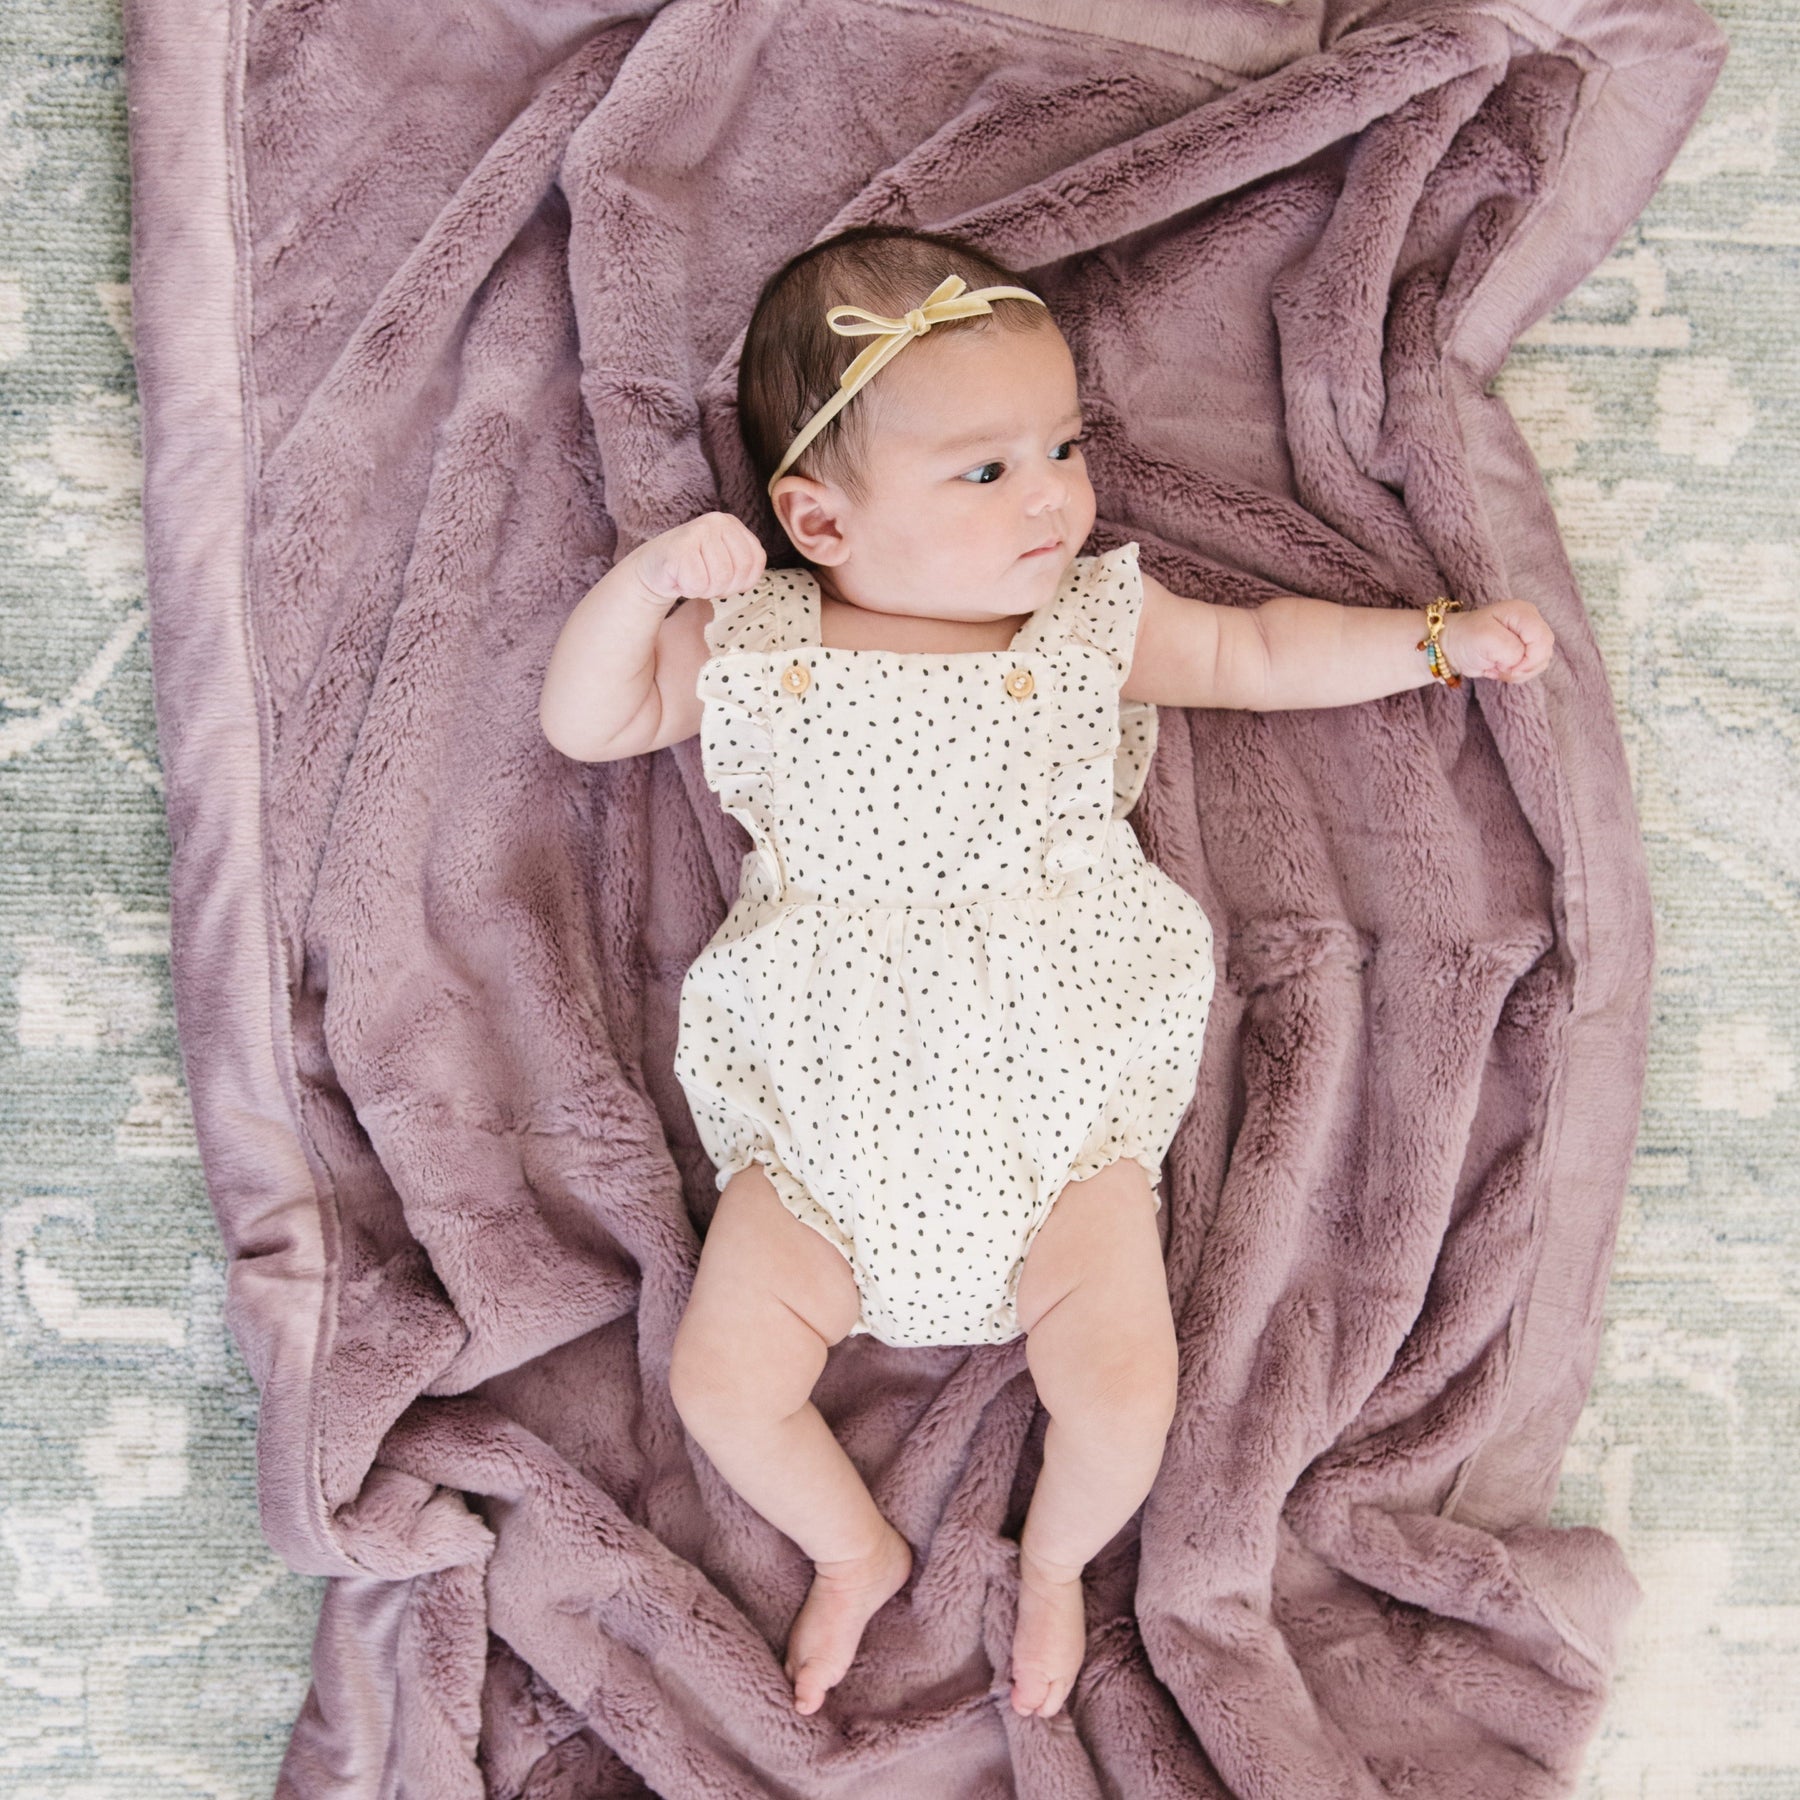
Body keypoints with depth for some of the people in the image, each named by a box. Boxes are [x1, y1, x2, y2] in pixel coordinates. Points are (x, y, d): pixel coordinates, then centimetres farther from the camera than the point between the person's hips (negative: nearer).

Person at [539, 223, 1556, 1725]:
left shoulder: (1092, 623, 4)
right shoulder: (751, 646, 2)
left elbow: (1259, 653, 13)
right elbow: (585, 723, 4)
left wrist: (1435, 635, 4)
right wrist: (648, 579, -12)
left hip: (1061, 1100, 0)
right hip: (826, 1117, 1)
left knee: (1124, 1389, -12)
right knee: (722, 1381, -6)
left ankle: (1057, 1559, 24)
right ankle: (856, 1550, 27)